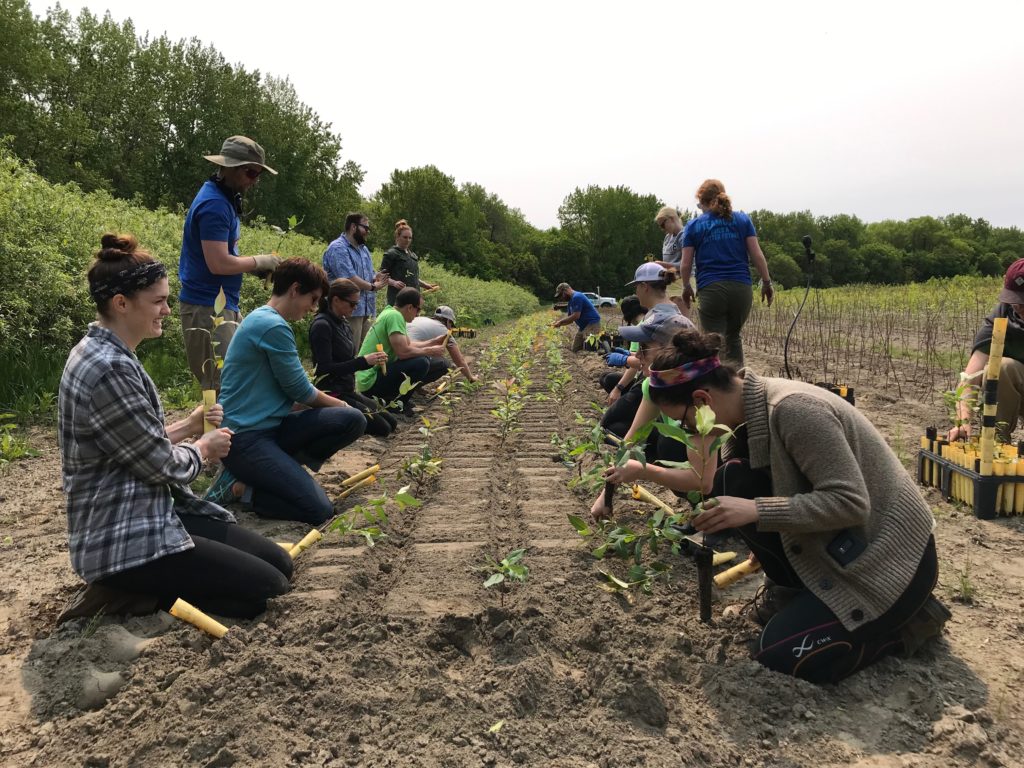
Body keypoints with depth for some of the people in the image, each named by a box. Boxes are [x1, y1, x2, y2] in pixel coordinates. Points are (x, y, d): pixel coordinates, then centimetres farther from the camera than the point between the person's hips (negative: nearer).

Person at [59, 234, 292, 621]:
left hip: (151, 513, 10)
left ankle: (140, 587, 8)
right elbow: (165, 467, -18)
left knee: (280, 562, 6)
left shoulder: (108, 355, 10)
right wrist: (203, 448, 2)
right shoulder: (108, 369, -24)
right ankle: (128, 591, -3)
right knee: (268, 587, -9)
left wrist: (188, 426, 4)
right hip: (124, 539, -10)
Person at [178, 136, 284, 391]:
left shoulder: (223, 198, 14)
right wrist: (259, 261, -10)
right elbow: (218, 264, -24)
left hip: (224, 305, 10)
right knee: (221, 387, -9)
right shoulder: (214, 204, -17)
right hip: (208, 309, -10)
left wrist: (258, 266, 6)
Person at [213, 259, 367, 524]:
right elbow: (300, 391, -11)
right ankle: (236, 487, -2)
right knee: (318, 510, -20)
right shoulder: (273, 326, -17)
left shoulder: (262, 319, 14)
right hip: (245, 437, -10)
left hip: (271, 425, 10)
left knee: (353, 421, -6)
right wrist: (337, 404, 7)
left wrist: (332, 405, 11)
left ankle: (269, 469, 1)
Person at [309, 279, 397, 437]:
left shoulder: (343, 323, 10)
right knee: (382, 428, -13)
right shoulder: (322, 325, -17)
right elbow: (325, 368, -22)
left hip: (347, 391, 9)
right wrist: (364, 361, -24)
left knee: (391, 423, 8)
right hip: (332, 394, -9)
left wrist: (372, 360, -3)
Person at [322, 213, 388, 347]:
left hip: (368, 310, 9)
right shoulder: (338, 249, -10)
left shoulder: (363, 248, 20)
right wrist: (373, 286, -6)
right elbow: (349, 278, -19)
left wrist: (375, 278, -3)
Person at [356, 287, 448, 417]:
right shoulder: (395, 316, -19)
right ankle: (393, 403, -9)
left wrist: (433, 342, 14)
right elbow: (403, 351, -27)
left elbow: (408, 344, 20)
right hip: (371, 381, -10)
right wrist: (430, 351, -12)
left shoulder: (392, 313, 12)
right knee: (421, 363, -25)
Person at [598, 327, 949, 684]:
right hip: (842, 545, 9)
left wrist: (755, 511, -33)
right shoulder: (751, 407, -1)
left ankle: (909, 619, 6)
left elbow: (850, 502, -30)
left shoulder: (792, 409, -29)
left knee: (780, 657, -12)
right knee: (735, 484, -7)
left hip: (890, 554, -8)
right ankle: (795, 592, 11)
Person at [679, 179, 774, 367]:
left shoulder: (693, 226, 5)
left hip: (710, 290, -3)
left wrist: (686, 287, 20)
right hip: (741, 288, 3)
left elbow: (686, 264, 4)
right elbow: (757, 255, 4)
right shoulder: (742, 219, 9)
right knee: (734, 336, 20)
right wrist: (767, 283, 11)